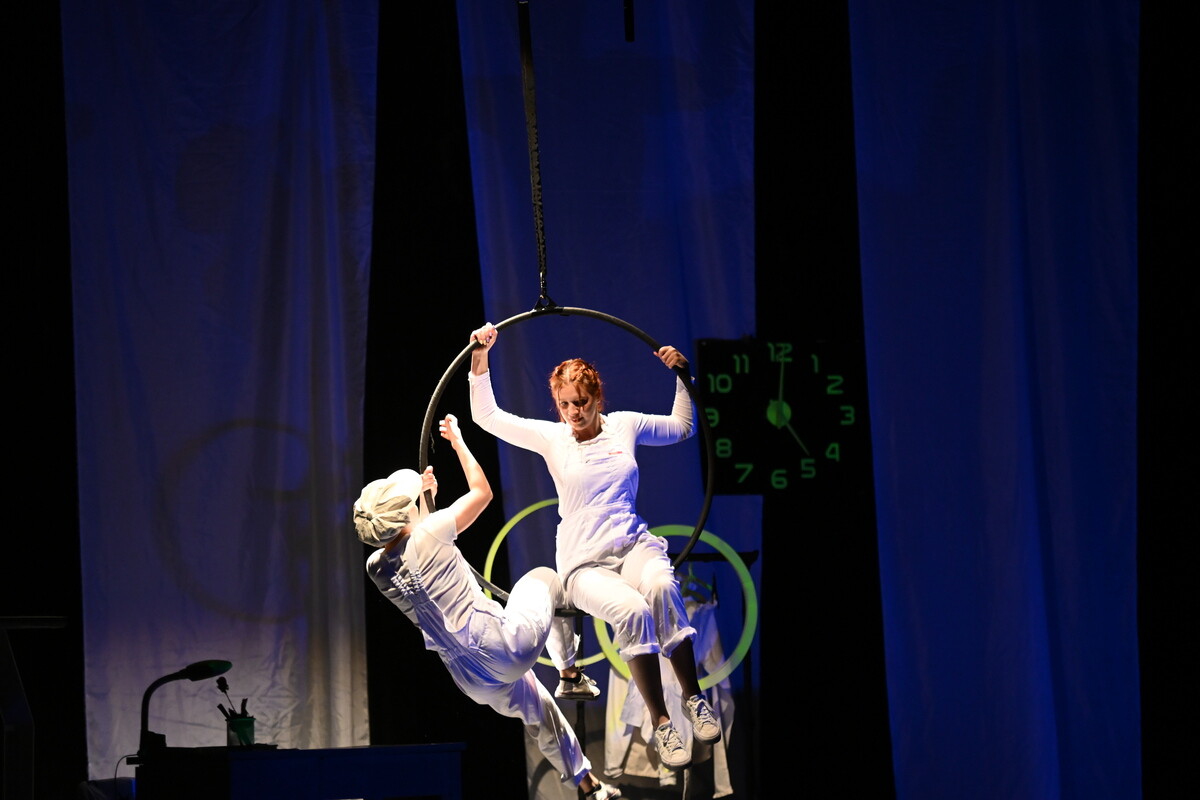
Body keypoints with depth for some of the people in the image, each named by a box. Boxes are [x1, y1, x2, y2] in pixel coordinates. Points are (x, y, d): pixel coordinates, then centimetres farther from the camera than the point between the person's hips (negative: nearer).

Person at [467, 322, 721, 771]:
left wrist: (681, 376, 15)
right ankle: (660, 725, -29)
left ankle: (693, 699, -28)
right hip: (584, 562, -2)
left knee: (661, 586, -37)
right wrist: (480, 359, -6)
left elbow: (682, 428, 26)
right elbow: (487, 417, 1)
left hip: (634, 545, 2)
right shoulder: (550, 437, 5)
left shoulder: (624, 425, 11)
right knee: (632, 609, -36)